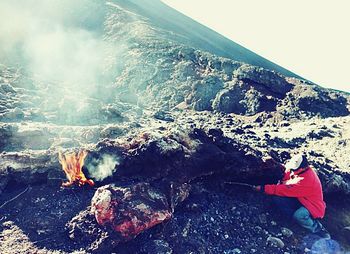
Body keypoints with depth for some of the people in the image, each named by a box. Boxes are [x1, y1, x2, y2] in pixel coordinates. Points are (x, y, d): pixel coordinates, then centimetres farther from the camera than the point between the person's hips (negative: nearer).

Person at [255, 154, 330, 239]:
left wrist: (264, 188, -30)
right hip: (300, 200, 7)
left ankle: (318, 228, -7)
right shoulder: (297, 170, -8)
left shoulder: (307, 180, -31)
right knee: (277, 198, -16)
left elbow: (286, 190, -32)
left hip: (312, 207, -7)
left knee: (298, 215, -39)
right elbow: (283, 182, 1)